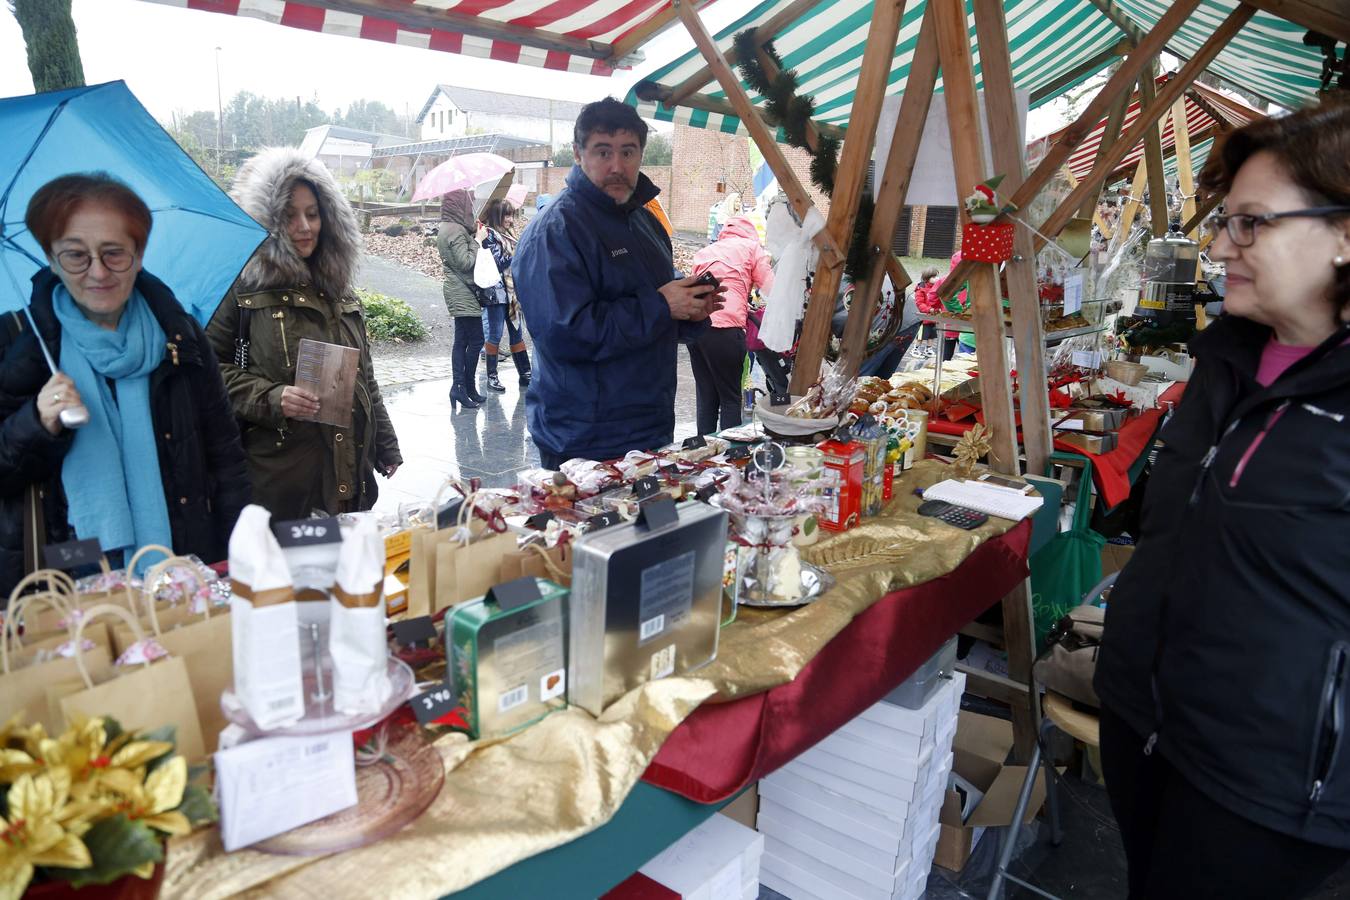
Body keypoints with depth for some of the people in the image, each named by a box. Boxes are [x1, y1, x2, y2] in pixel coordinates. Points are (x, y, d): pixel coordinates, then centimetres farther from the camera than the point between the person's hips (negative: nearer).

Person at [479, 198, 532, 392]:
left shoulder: (508, 234, 14)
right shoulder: (489, 235, -9)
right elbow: (496, 264, -17)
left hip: (512, 293, 8)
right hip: (496, 293, -8)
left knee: (517, 333, 10)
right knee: (495, 334, -2)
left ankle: (524, 373, 15)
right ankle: (492, 376, 7)